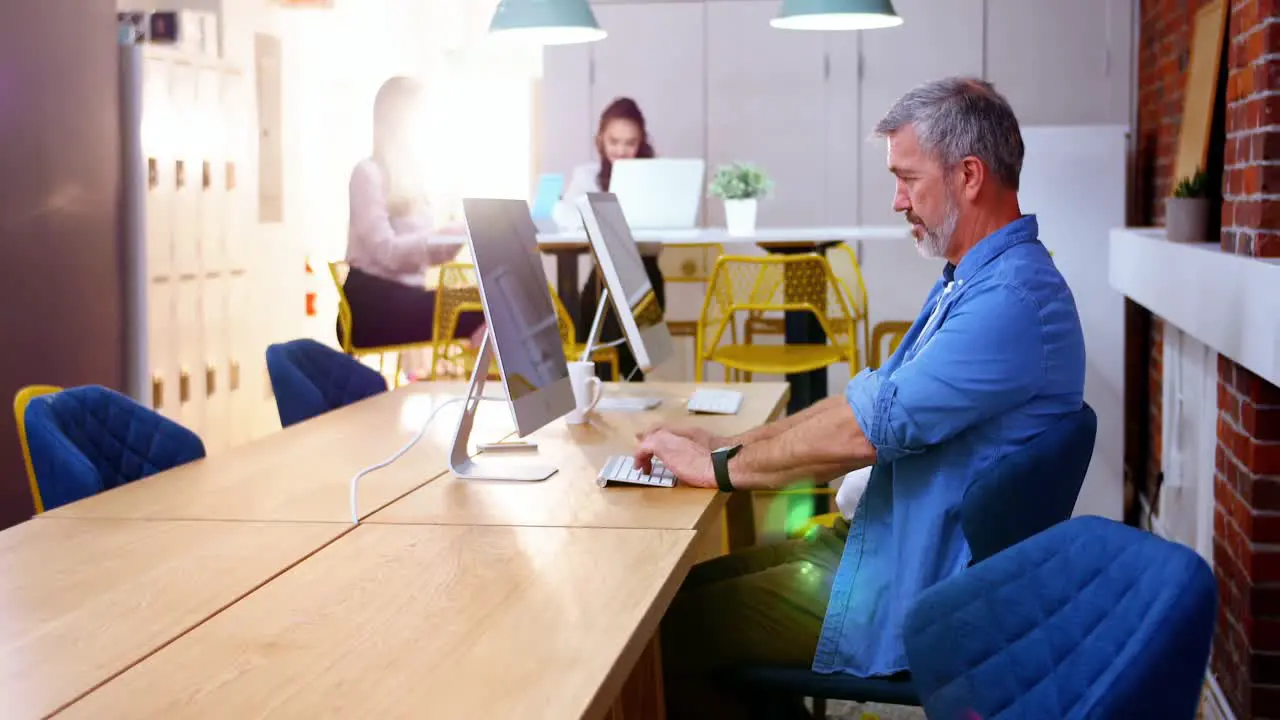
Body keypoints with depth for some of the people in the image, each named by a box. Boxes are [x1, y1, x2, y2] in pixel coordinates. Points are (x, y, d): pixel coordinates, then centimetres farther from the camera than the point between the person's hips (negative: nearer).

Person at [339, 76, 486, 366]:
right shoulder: (369, 173, -6)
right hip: (371, 306, -8)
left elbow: (425, 252, 13)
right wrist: (448, 233, -23)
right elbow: (386, 251, -18)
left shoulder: (410, 174, 19)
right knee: (480, 315, -29)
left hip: (405, 296, 8)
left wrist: (461, 233, -4)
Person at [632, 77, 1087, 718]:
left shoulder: (1015, 297, -24)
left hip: (912, 593, -10)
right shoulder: (970, 280, 13)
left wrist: (721, 467, -15)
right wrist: (731, 444, 5)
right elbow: (874, 395, 14)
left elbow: (871, 427, -26)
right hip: (887, 545, 10)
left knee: (665, 630, -12)